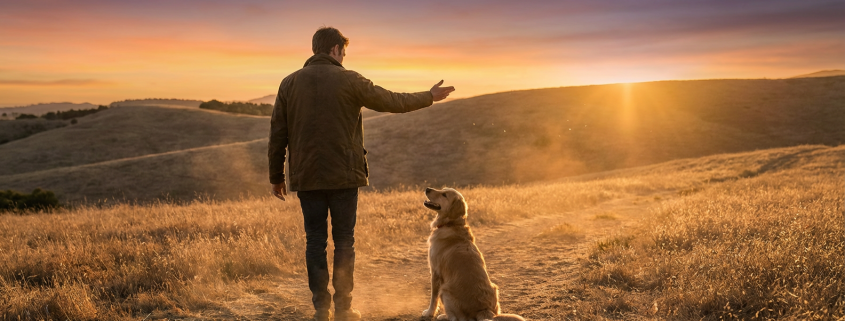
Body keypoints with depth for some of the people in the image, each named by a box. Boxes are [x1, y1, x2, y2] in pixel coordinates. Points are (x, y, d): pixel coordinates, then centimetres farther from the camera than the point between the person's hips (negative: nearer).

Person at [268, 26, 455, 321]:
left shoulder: (289, 83, 5)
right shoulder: (349, 81, -4)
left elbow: (277, 136, 5)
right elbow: (393, 101, 4)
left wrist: (276, 177, 14)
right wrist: (430, 97, 19)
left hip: (305, 178, 3)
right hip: (343, 175, -2)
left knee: (315, 241, 9)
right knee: (344, 241, 7)